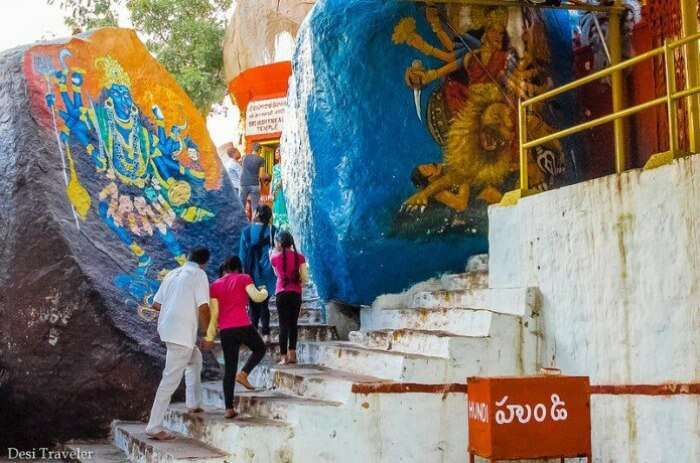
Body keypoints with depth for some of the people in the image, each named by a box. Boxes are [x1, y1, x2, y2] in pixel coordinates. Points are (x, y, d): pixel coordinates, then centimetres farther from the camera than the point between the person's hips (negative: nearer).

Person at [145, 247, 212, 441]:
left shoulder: (173, 273, 16)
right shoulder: (199, 274, -5)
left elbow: (155, 304, 17)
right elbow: (203, 308, -14)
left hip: (166, 328, 8)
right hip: (182, 333, -8)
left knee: (195, 358, 30)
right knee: (171, 379, -6)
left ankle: (193, 403, 32)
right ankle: (154, 427, -6)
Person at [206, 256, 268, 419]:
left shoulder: (215, 285, 14)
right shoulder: (243, 278, 4)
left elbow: (214, 312, 11)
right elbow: (256, 297, -8)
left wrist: (210, 334, 14)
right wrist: (264, 292, 13)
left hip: (225, 330, 4)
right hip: (243, 325, -4)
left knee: (229, 368, 8)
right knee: (260, 348, 23)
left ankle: (229, 408, 4)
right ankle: (243, 374, 0)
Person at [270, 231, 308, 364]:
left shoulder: (275, 258, -1)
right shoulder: (299, 257, 0)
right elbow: (305, 279, -2)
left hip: (282, 293, -1)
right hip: (296, 293, 1)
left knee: (283, 324, 1)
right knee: (293, 323, 13)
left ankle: (284, 357, -4)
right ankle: (292, 354, 10)